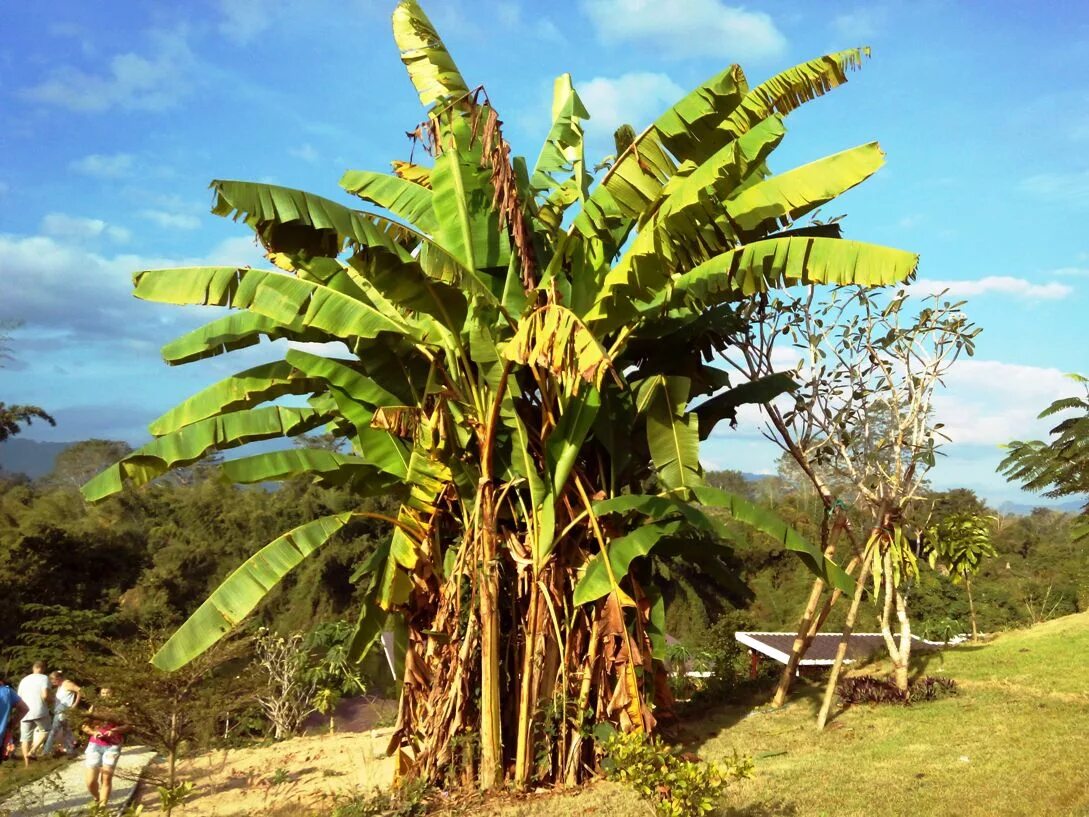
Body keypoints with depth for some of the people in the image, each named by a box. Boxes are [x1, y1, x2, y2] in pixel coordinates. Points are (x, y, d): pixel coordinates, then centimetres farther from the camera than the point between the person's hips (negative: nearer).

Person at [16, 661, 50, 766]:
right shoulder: (44, 678, 0)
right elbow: (45, 695, -14)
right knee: (45, 730, 17)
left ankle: (27, 764, 9)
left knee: (25, 738, 10)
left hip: (25, 712, 4)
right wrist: (49, 702, 6)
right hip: (39, 711, -4)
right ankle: (33, 750, -2)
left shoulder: (24, 680, 17)